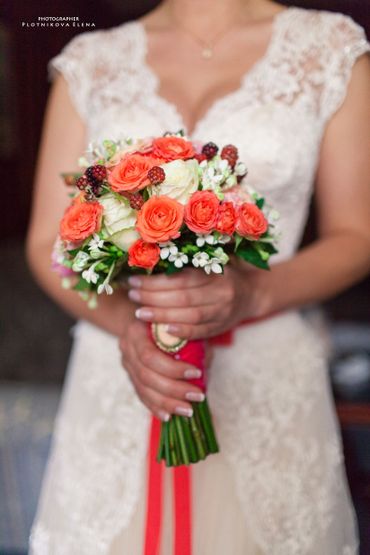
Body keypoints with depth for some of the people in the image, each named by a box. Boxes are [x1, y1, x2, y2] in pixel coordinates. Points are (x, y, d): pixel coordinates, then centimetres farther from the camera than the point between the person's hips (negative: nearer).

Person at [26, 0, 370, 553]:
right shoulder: (88, 62, 5)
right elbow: (48, 243, 3)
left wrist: (253, 293, -17)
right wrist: (125, 321, -16)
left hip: (271, 382, 0)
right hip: (115, 381, 2)